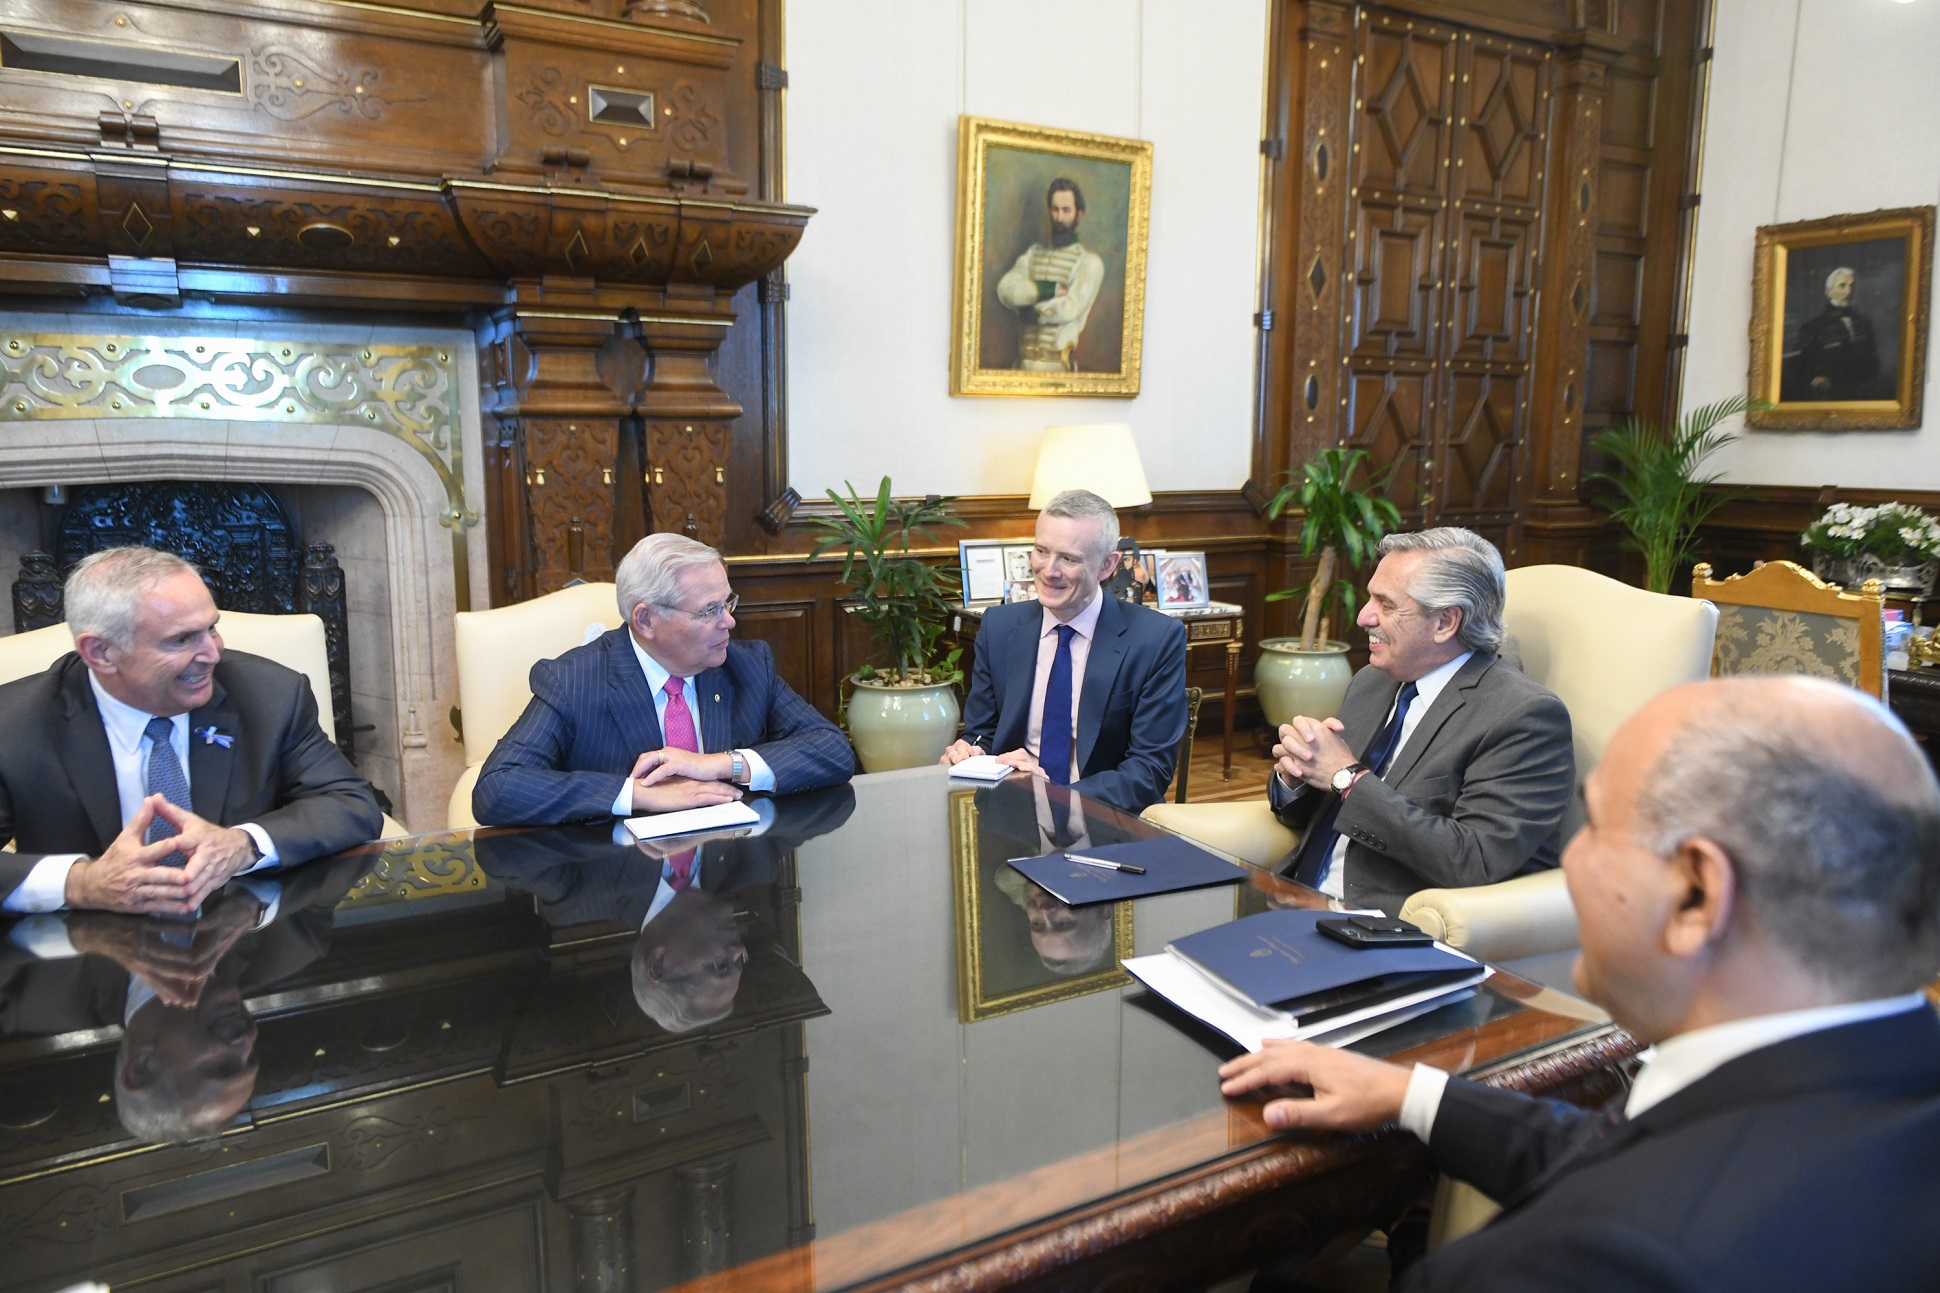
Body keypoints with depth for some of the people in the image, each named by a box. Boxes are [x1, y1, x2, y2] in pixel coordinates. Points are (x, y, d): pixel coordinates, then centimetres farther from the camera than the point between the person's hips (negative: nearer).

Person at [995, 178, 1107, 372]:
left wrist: (1033, 311, -2)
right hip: (1023, 359, 4)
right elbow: (1005, 289, -1)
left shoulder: (1089, 262, 0)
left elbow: (1070, 309, -13)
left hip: (1057, 362, -4)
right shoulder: (1033, 253, 15)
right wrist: (1047, 290, -11)